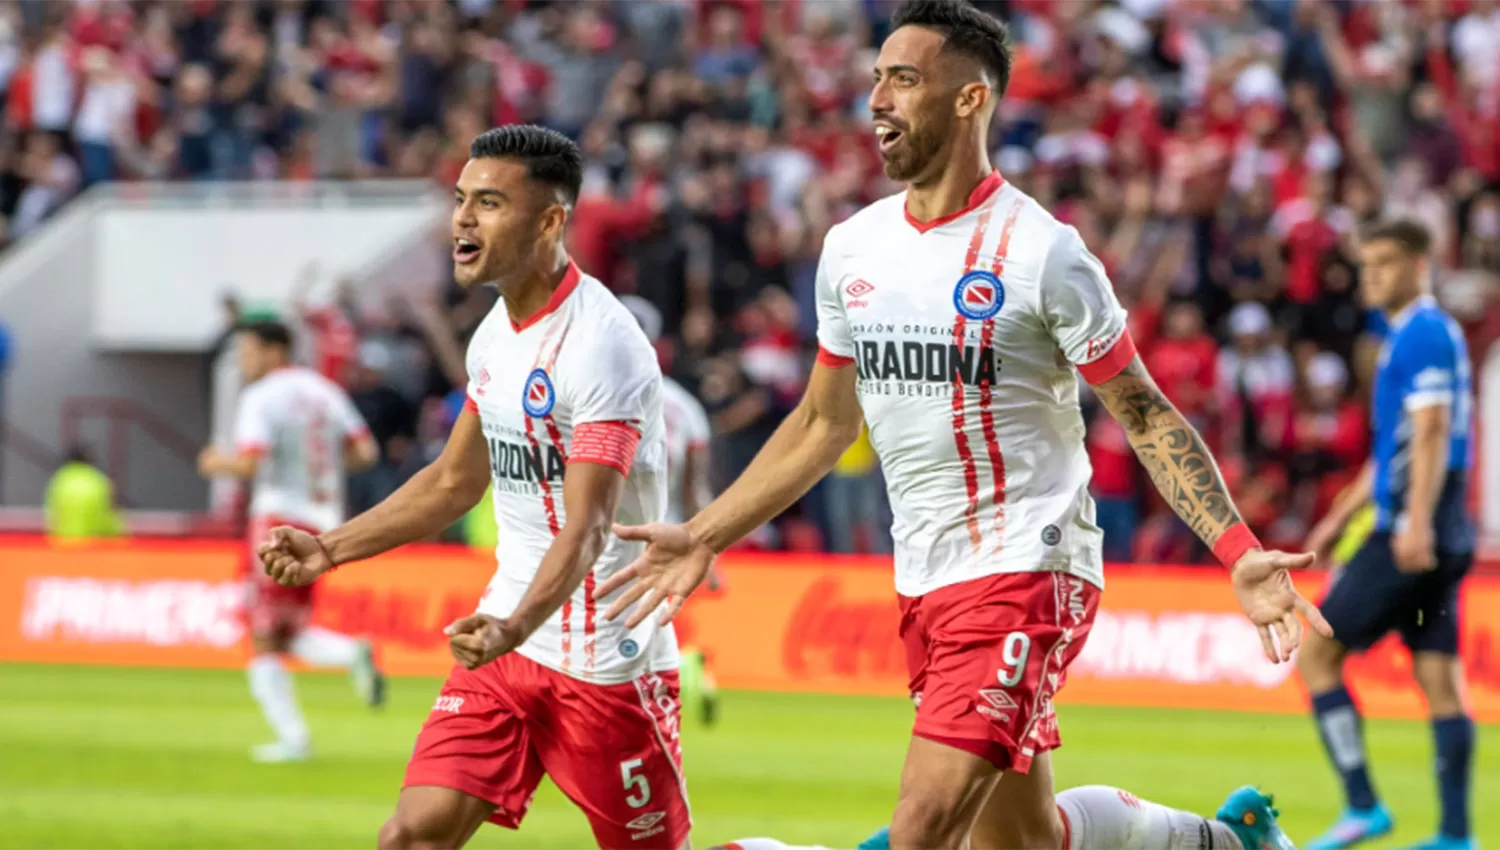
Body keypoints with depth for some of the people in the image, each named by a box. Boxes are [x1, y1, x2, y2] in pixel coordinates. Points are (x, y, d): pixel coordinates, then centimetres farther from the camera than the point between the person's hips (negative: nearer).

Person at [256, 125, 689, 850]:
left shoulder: (602, 343, -19)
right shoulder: (497, 334, 8)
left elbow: (585, 531, -27)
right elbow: (455, 481, 23)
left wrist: (515, 626, -43)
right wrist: (331, 548, 15)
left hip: (605, 659, -8)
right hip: (505, 639, 8)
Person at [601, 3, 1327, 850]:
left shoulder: (1041, 253, -12)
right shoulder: (852, 247, 7)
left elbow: (1145, 413, -7)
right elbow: (825, 422, 19)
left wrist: (1239, 552, -17)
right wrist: (704, 537, 18)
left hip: (1026, 569, -7)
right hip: (923, 582, 7)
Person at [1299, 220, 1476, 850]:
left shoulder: (1425, 335, -10)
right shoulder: (1410, 335, 20)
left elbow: (1431, 433, -21)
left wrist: (1416, 524, -30)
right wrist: (1341, 517, 30)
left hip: (1412, 537, -9)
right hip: (1440, 539, 9)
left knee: (1316, 652, -3)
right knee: (1439, 680, 4)